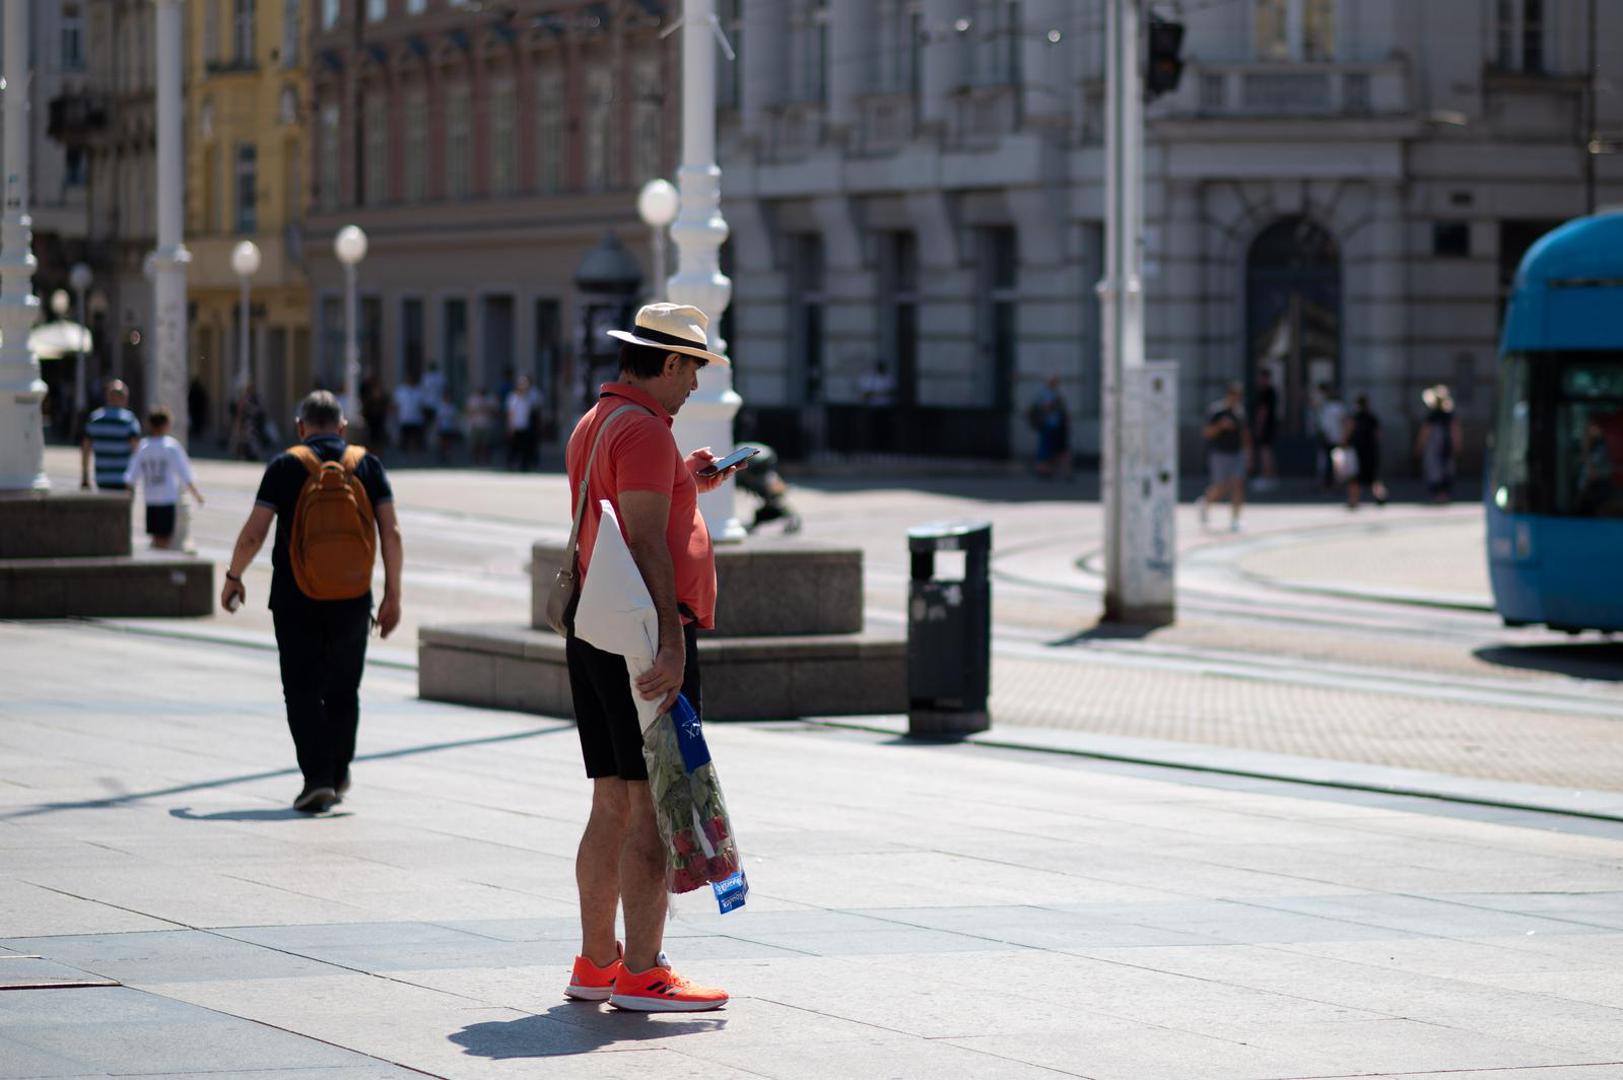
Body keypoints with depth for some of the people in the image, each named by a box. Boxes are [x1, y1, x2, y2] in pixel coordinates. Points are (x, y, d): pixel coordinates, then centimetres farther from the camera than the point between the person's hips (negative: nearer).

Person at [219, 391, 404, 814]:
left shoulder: (285, 466, -2)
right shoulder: (368, 465, 4)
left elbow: (253, 534, -5)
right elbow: (391, 532, -1)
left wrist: (233, 578, 10)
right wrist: (392, 594, 4)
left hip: (296, 600, -2)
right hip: (352, 600, 2)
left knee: (303, 691, 2)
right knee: (343, 691, 17)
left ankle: (317, 778, -10)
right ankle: (338, 775, 25)